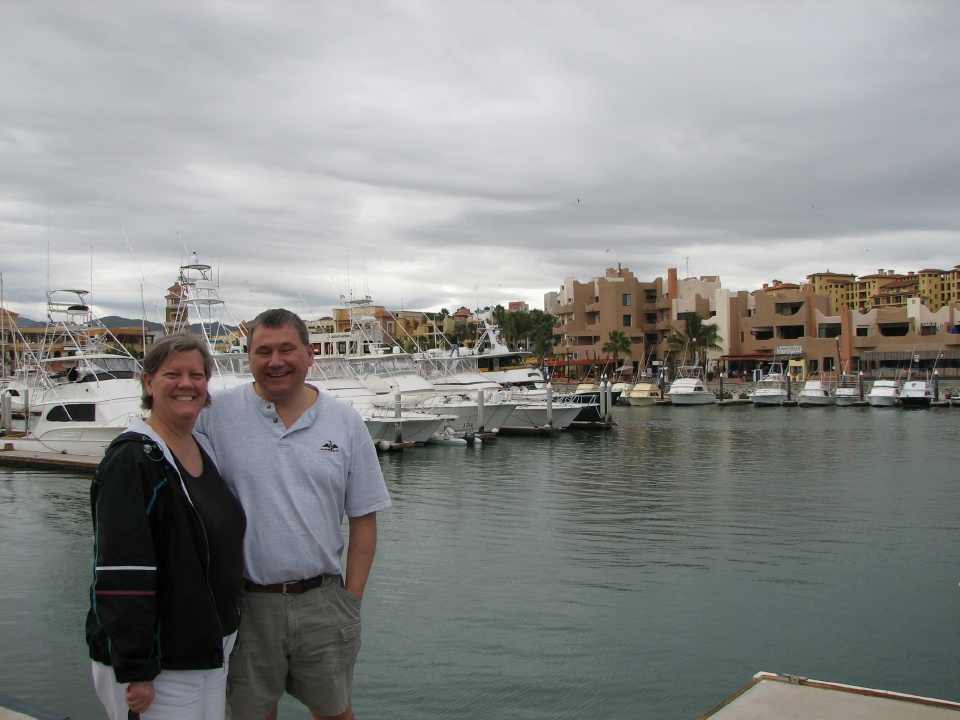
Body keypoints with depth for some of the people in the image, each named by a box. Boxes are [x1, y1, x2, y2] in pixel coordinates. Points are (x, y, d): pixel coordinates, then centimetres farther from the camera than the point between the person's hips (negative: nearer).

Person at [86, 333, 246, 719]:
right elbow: (121, 574, -21)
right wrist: (135, 672, -22)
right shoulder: (131, 460, -16)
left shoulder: (205, 451, 8)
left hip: (214, 652, 8)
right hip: (160, 666, -7)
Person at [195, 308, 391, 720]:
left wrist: (352, 597, 0)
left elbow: (363, 518, 4)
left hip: (322, 600, 1)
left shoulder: (345, 423, 1)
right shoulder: (216, 415, -4)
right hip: (245, 604, -1)